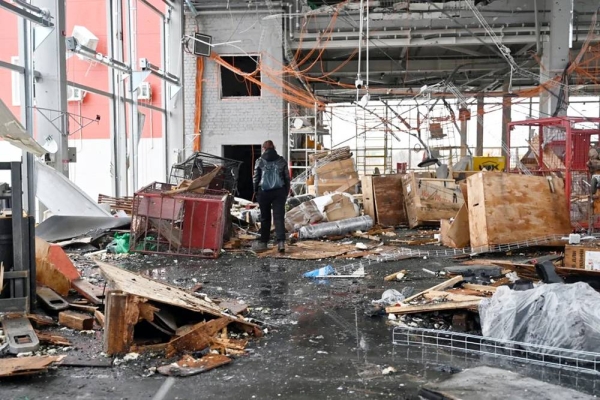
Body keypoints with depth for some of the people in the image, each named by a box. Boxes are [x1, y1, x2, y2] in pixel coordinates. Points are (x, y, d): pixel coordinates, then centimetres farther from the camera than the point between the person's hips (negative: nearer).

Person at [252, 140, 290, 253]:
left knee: (265, 218, 12)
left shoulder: (260, 161, -1)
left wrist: (256, 191, 12)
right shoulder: (282, 161, 4)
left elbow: (256, 178, 0)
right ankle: (281, 242, -15)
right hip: (279, 192, 1)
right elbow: (287, 178, 6)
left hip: (264, 192, -1)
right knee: (279, 217, -2)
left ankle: (263, 242, 19)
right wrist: (286, 192, 14)